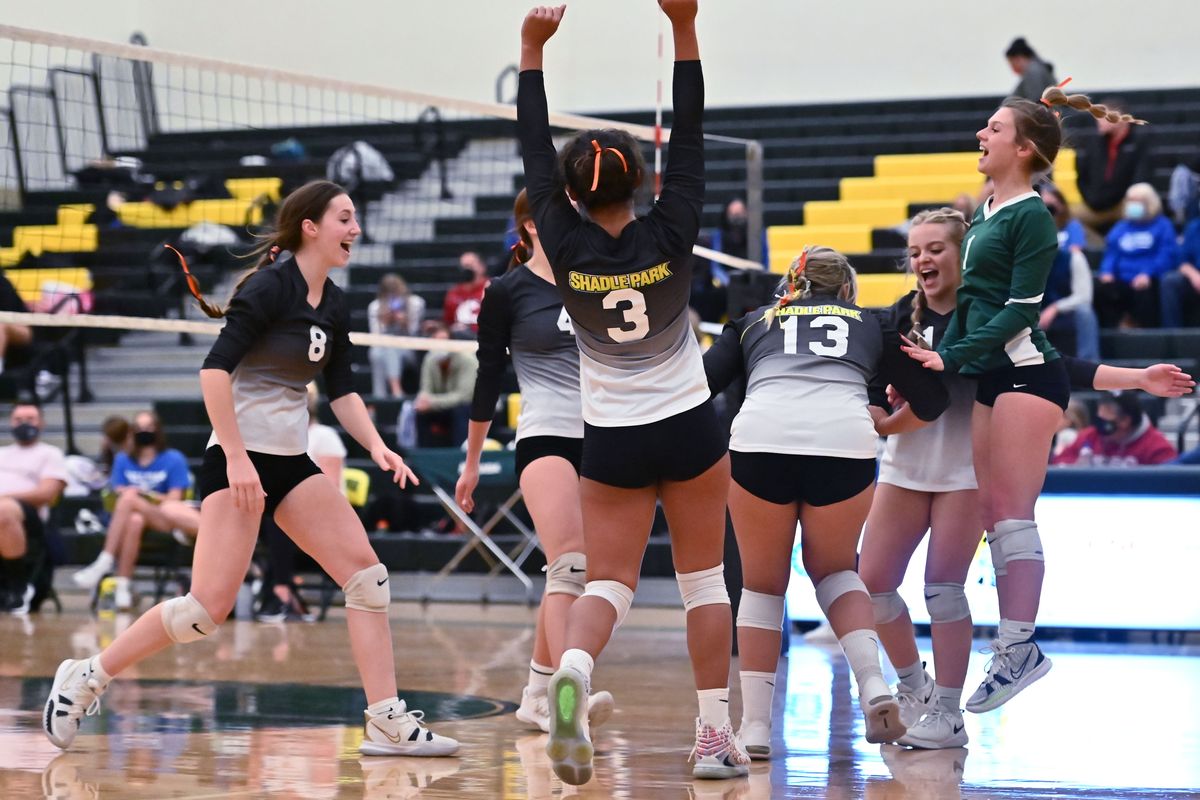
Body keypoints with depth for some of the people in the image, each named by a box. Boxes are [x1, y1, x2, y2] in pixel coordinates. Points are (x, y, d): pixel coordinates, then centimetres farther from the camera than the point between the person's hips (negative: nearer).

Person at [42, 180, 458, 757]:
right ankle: (85, 678, 2)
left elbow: (341, 391, 18)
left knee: (367, 574, -2)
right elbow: (215, 369, -20)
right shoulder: (269, 288, -13)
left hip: (292, 464, 8)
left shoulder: (334, 306, 11)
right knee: (210, 605, -14)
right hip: (239, 459, -8)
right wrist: (236, 457, -25)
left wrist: (377, 447, 2)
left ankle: (386, 724, 0)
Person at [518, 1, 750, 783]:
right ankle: (716, 734, 6)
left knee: (607, 582, 2)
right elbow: (690, 137, -12)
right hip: (689, 431, -1)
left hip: (611, 445, 1)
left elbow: (535, 154, -4)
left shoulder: (565, 247, -11)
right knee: (705, 580, 8)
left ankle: (571, 673, -29)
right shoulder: (669, 237, -14)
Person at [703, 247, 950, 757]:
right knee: (834, 571, 25)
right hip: (846, 442, 0)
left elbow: (699, 385, 16)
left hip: (761, 438, 0)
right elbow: (931, 400, 31)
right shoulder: (871, 325, 30)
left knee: (763, 584, 20)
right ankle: (872, 684, 3)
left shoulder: (753, 321, 29)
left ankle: (755, 727, 12)